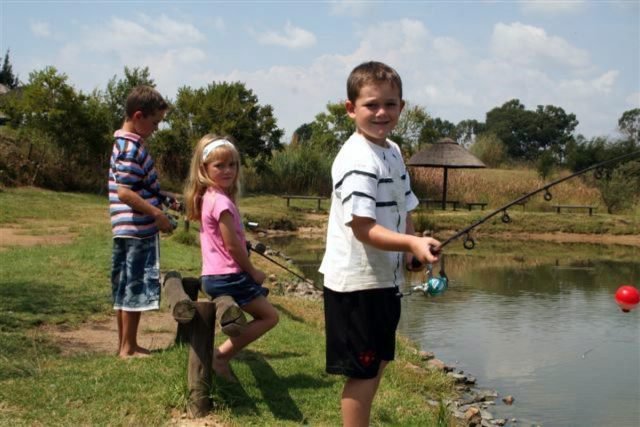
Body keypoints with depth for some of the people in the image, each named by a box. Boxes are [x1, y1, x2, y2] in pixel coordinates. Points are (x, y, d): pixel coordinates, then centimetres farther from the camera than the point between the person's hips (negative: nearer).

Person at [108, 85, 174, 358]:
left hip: (127, 231, 10)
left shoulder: (126, 143, 14)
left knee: (125, 289, 14)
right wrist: (157, 214, -20)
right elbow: (125, 193, -23)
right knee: (136, 288, -2)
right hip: (138, 230, -10)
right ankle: (128, 348, 6)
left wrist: (160, 200, 18)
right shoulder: (132, 148, -17)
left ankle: (125, 345, 23)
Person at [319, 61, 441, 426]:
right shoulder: (357, 160, -20)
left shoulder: (394, 152, 10)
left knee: (376, 366, 22)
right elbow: (363, 228, -27)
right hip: (357, 282, -10)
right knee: (362, 373, 0)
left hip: (385, 279, 10)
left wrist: (416, 249, 0)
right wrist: (412, 244, -40)